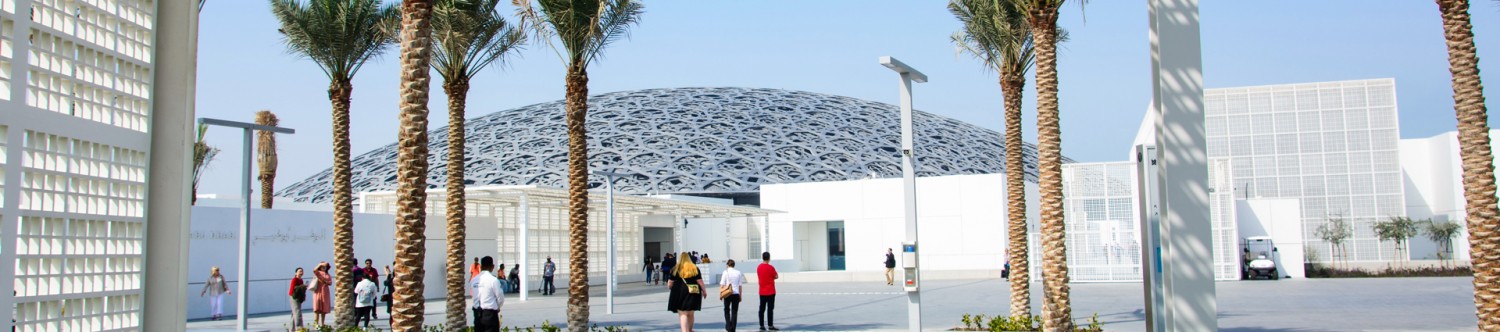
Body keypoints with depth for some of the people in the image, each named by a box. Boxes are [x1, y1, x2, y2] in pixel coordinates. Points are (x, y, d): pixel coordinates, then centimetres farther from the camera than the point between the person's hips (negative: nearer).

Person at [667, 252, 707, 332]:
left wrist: (669, 287, 20)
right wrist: (704, 291, 12)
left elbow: (670, 283, -1)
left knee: (682, 314, -4)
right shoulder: (695, 268, 3)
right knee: (690, 314, 17)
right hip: (693, 293, 3)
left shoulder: (675, 269, -2)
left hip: (680, 293, -3)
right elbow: (700, 281, 1)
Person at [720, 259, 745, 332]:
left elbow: (722, 284, -7)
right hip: (736, 294, 2)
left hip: (727, 294, -2)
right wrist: (740, 296, 12)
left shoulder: (726, 272, -4)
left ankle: (728, 325, 7)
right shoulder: (738, 273, 3)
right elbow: (740, 285, 5)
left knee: (726, 310, 17)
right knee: (734, 312, 8)